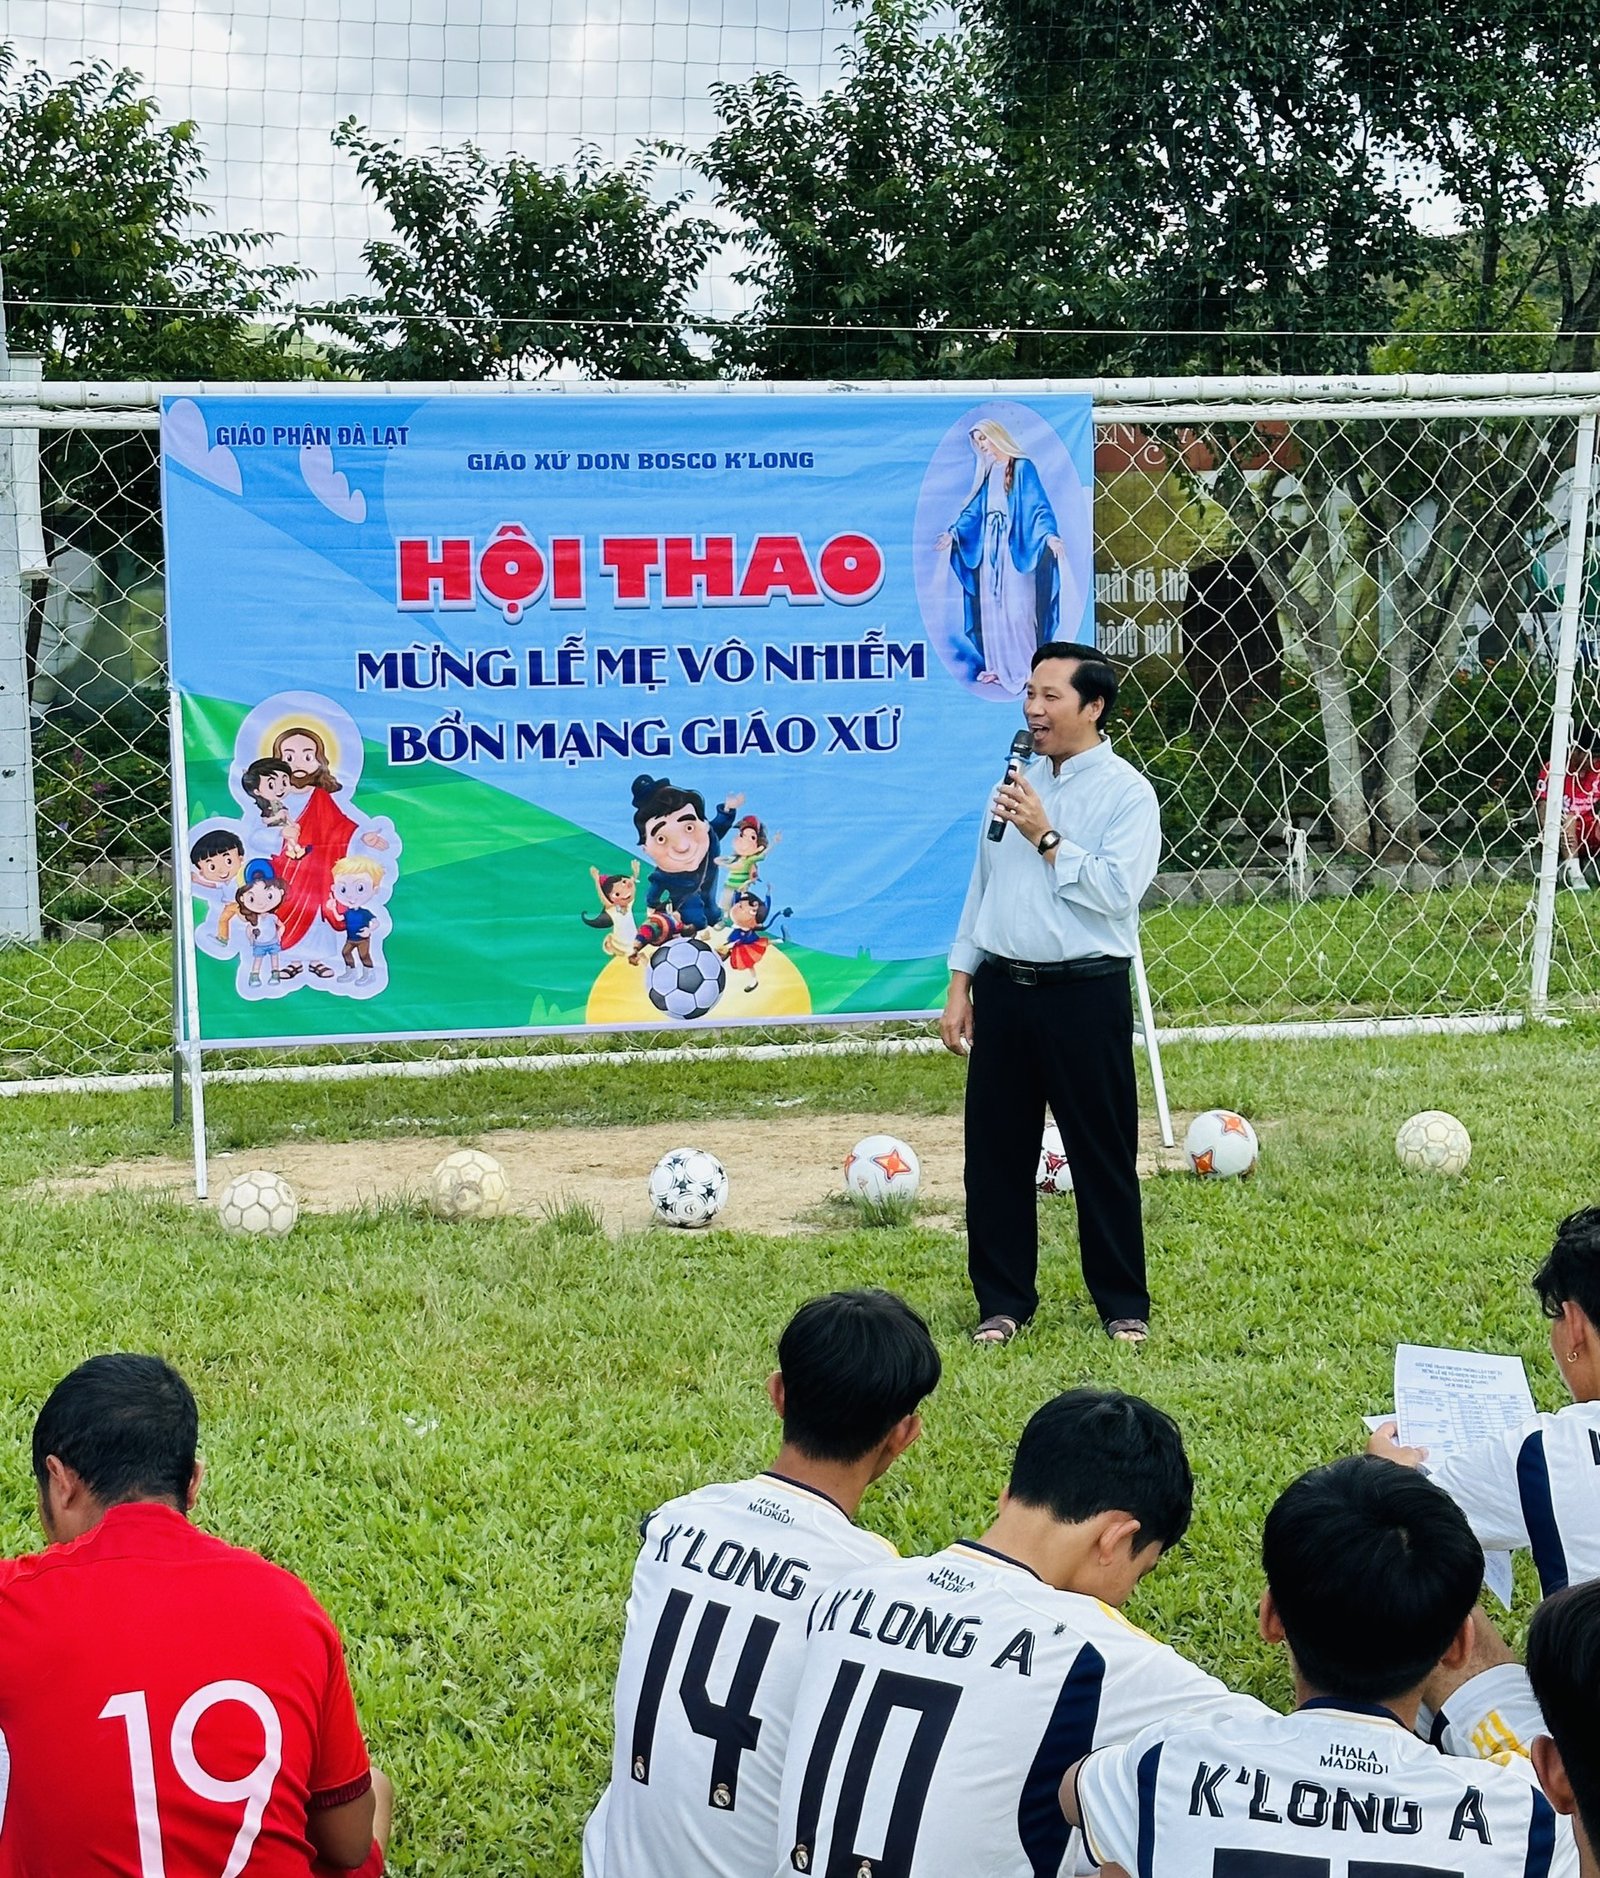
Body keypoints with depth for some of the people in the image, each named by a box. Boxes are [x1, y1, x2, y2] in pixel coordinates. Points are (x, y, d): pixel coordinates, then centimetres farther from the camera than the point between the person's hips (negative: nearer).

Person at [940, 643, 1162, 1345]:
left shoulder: (1126, 792, -6)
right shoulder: (1019, 781, 13)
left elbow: (1116, 891, -18)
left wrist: (1046, 837, -15)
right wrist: (960, 985, 13)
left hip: (1084, 995, -5)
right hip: (1002, 990, 6)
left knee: (1102, 1154, 3)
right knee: (995, 1150, 8)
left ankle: (1124, 1305, 15)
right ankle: (1002, 1300, 19)